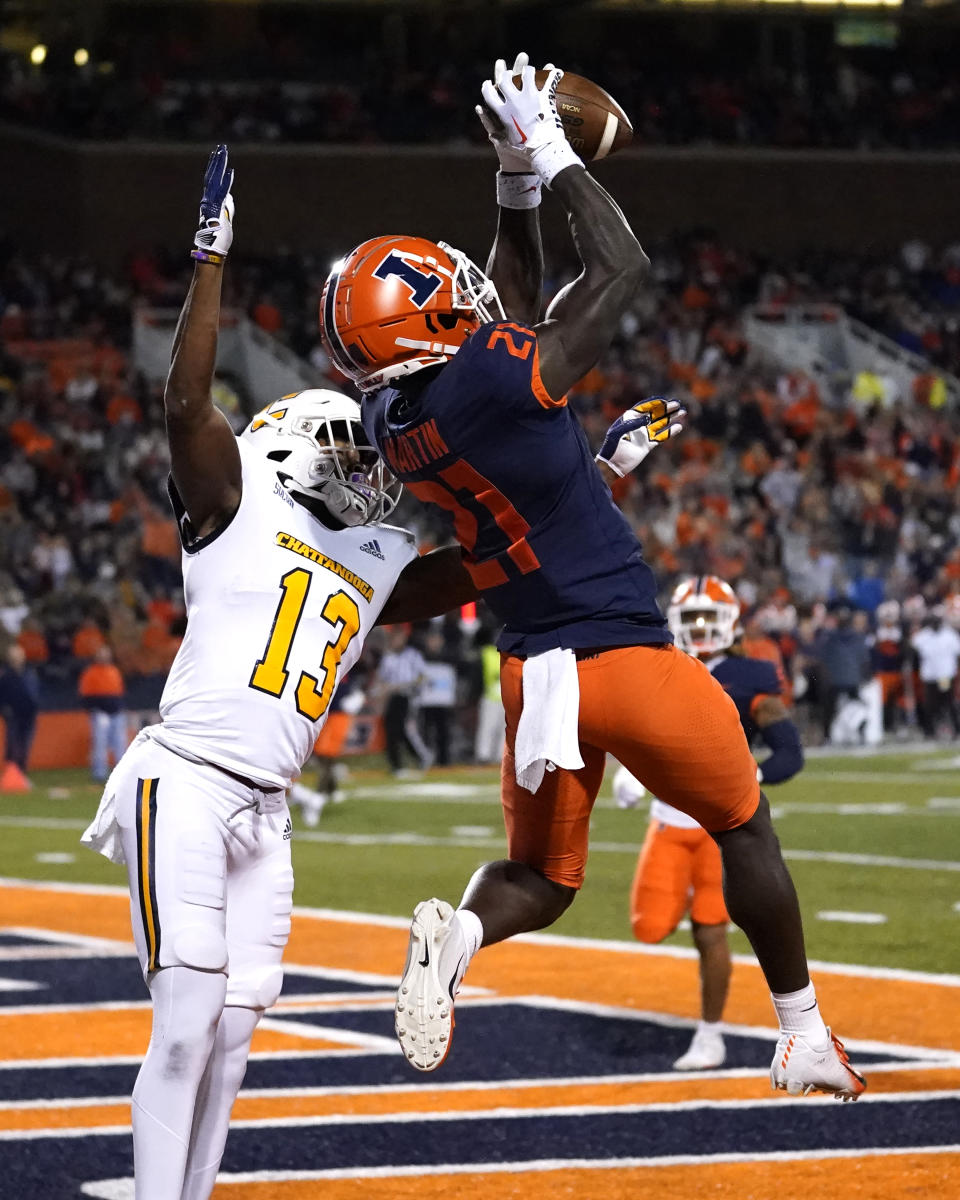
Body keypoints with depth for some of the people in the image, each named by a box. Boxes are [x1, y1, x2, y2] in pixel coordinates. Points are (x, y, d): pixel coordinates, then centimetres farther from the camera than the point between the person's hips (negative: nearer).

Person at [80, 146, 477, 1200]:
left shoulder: (379, 571, 19)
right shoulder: (238, 507, 2)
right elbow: (186, 402, -14)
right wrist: (211, 260, -18)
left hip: (262, 812, 7)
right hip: (184, 786, -7)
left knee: (230, 1042, 5)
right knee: (186, 1029, -13)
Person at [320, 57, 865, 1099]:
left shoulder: (397, 422, 0)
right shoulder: (494, 383, -22)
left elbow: (510, 308, 17)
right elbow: (620, 267, -10)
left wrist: (515, 184, 15)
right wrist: (551, 159, -1)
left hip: (534, 676, 6)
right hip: (630, 659, -6)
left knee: (539, 877, 16)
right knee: (743, 827, 16)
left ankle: (458, 933, -18)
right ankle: (803, 1038, 25)